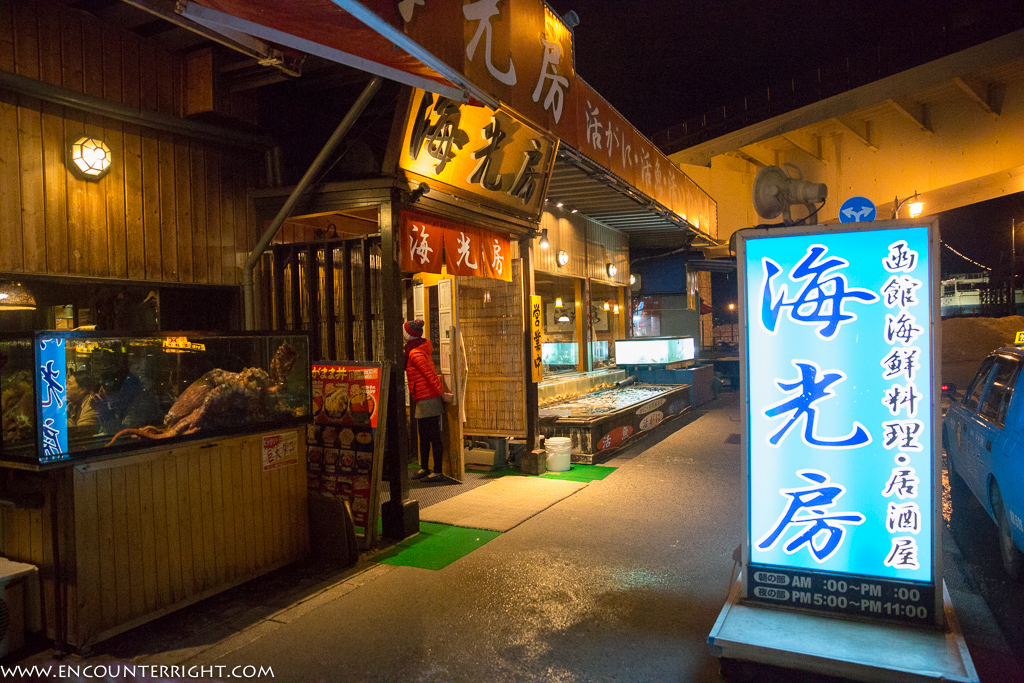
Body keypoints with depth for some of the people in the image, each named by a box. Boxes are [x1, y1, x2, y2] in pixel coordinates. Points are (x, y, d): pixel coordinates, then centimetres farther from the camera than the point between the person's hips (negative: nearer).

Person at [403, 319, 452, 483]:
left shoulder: (415, 354, -16)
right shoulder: (421, 349, 14)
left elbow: (430, 376, -19)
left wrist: (442, 394, -17)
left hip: (427, 400, -10)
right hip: (421, 400, 10)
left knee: (434, 437, -4)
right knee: (423, 436, 18)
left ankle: (438, 472, 1)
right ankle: (424, 468, 28)